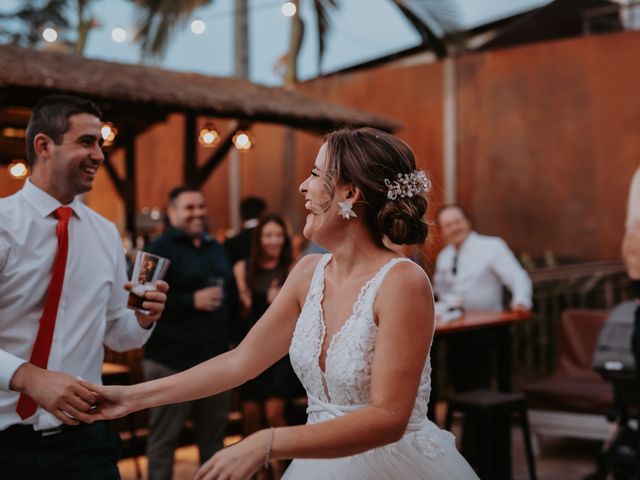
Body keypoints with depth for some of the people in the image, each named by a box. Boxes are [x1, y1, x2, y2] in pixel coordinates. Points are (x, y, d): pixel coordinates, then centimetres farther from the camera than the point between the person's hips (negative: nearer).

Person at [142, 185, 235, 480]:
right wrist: (192, 301, -20)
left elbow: (229, 292, 26)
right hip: (172, 360, -7)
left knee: (213, 435, 15)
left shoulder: (216, 249, 17)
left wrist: (229, 337, 16)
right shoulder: (159, 249, -8)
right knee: (164, 437, 2)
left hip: (215, 357, 7)